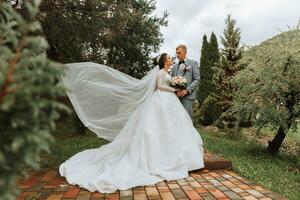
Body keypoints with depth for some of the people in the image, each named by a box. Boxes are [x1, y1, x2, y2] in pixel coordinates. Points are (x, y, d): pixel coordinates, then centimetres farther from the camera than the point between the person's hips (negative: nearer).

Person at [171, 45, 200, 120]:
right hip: (176, 96, 4)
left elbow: (197, 79, -2)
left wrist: (187, 90, -12)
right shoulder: (174, 66, 20)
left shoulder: (193, 63, 6)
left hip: (187, 96, -4)